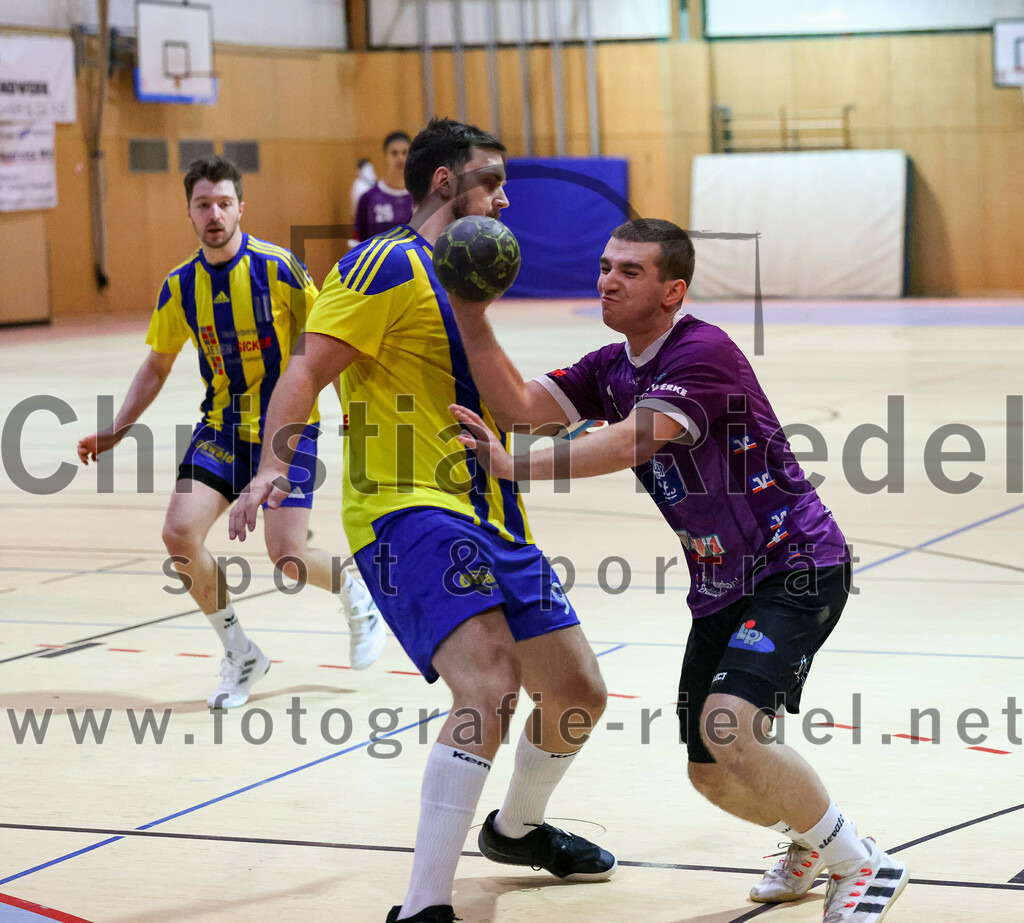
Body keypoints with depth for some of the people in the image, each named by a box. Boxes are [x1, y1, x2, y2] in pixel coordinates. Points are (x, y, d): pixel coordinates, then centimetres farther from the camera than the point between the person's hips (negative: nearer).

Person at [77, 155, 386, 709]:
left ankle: (355, 591, 24)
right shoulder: (180, 286, 0)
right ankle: (240, 654, 6)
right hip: (221, 429, 4)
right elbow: (157, 364, 13)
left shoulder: (278, 268, -13)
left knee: (287, 558, -14)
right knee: (180, 533, -15)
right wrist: (115, 431, 6)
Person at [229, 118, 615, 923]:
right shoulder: (390, 266, -8)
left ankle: (517, 828, 44)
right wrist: (274, 465, -33)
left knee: (578, 693, 14)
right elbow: (306, 373, -18)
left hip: (486, 516, 9)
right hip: (409, 511, -9)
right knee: (490, 688, -29)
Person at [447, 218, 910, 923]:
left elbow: (632, 442, -31)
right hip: (719, 587, 9)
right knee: (712, 775, 10)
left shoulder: (704, 352, -18)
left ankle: (862, 864, -7)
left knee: (729, 728, -27)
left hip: (796, 566, -9)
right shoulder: (611, 370, 8)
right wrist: (471, 315, -17)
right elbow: (518, 404, -5)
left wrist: (516, 466, -32)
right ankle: (811, 844, 42)